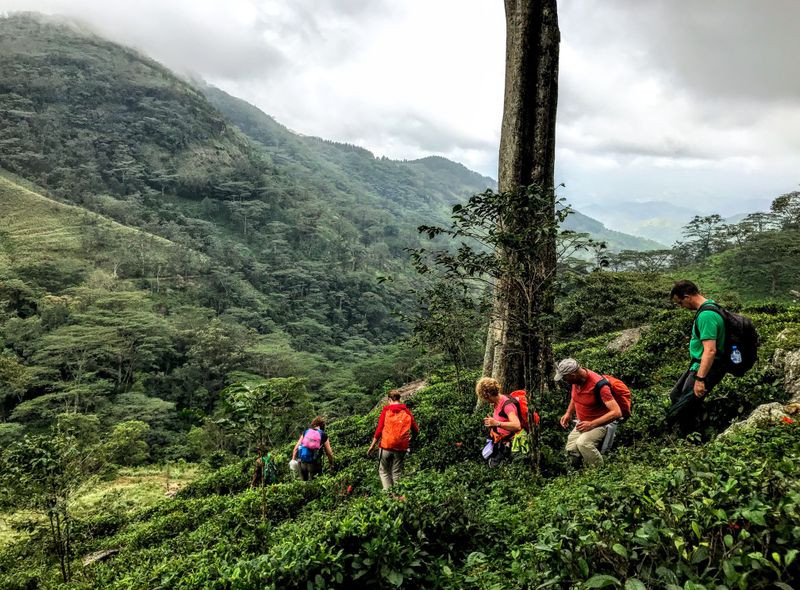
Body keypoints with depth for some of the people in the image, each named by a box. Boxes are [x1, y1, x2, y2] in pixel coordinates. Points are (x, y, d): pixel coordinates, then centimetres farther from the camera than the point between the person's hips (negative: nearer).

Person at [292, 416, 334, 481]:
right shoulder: (323, 435, 0)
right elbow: (329, 453, 0)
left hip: (302, 462, 3)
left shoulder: (305, 432, 7)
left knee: (303, 481, 20)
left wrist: (293, 459, 10)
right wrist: (331, 465, 13)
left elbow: (296, 447, 5)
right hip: (314, 464, -3)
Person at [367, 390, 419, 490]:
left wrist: (372, 446, 3)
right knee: (397, 474, 11)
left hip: (386, 446, -2)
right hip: (401, 447, 2)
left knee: (383, 471, 12)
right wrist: (409, 438, 24)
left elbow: (379, 430, -5)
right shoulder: (407, 412, 2)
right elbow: (416, 431, 3)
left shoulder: (386, 410, -3)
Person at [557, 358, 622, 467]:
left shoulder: (598, 385, -27)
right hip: (581, 423, 7)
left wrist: (591, 424, -28)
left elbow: (617, 412, -29)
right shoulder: (576, 380, -5)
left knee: (582, 443, -32)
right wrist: (568, 413, 5)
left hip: (599, 424, -7)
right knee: (571, 449, -11)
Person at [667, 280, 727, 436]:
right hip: (697, 364, 11)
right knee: (675, 396, 23)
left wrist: (700, 379, -29)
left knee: (681, 410, -8)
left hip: (705, 368, -11)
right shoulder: (708, 307, 7)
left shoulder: (706, 315, -25)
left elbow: (710, 351, -30)